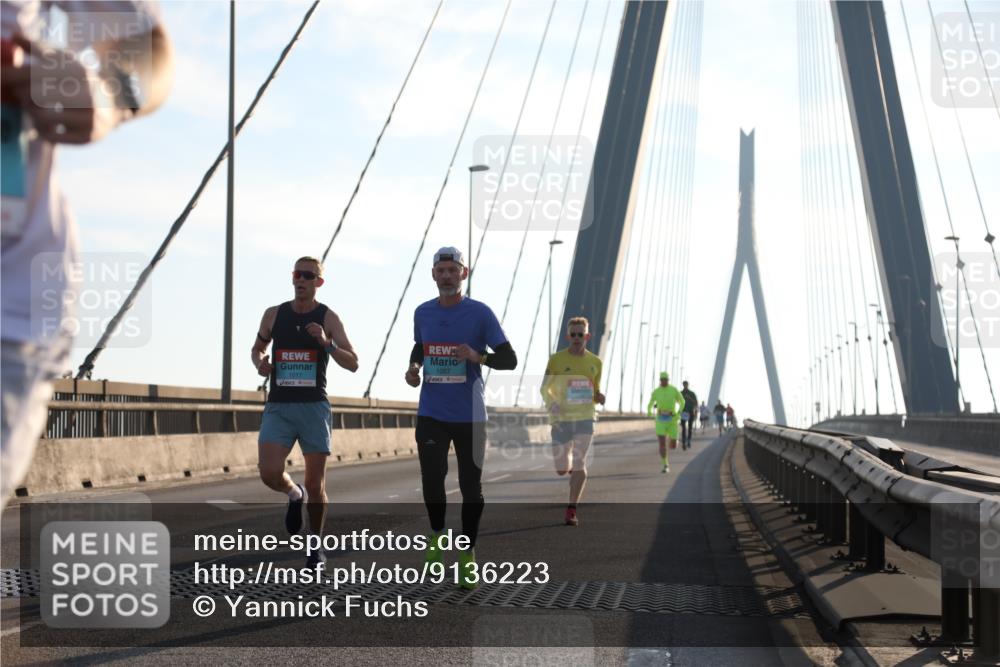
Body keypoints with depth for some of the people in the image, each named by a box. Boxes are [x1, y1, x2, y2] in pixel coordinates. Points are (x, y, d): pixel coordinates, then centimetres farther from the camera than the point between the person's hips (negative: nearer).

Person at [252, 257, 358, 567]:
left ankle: (315, 543, 22)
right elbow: (257, 348, 22)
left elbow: (353, 364, -5)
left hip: (314, 407, -1)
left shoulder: (328, 317, -1)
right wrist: (259, 362, -1)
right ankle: (294, 495, 18)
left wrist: (326, 343, -22)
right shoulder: (274, 314, 6)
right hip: (278, 407, 2)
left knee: (315, 483, 1)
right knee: (270, 474, -17)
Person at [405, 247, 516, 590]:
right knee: (431, 480, -1)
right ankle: (436, 534, 27)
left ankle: (468, 555, 15)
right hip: (431, 415, 3)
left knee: (471, 486, 1)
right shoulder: (422, 312, 6)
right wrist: (413, 366, 4)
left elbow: (509, 359, -7)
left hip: (469, 416, -2)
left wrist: (478, 357, -25)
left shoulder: (480, 313, -7)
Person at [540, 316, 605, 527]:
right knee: (561, 469, 2)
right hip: (561, 418, -1)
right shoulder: (556, 360, -2)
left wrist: (598, 397, -6)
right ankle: (569, 464, 40)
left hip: (585, 417, 1)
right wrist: (551, 404, -19)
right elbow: (545, 389, 2)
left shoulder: (594, 362, 6)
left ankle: (572, 510, -5)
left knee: (579, 463, -12)